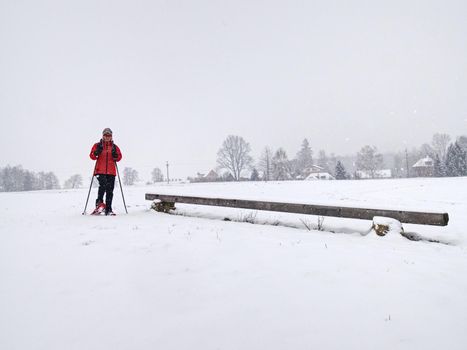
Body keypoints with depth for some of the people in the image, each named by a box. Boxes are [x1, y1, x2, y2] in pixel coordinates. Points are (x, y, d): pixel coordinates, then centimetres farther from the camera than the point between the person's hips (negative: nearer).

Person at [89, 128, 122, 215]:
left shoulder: (114, 147, 14)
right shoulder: (97, 145, 10)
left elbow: (119, 158, 11)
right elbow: (92, 156, 5)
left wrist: (115, 155, -10)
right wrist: (96, 153, -15)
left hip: (111, 172, 2)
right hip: (100, 171, -2)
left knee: (110, 190, 2)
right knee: (103, 185, -25)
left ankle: (108, 209, 8)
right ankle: (99, 202, -5)